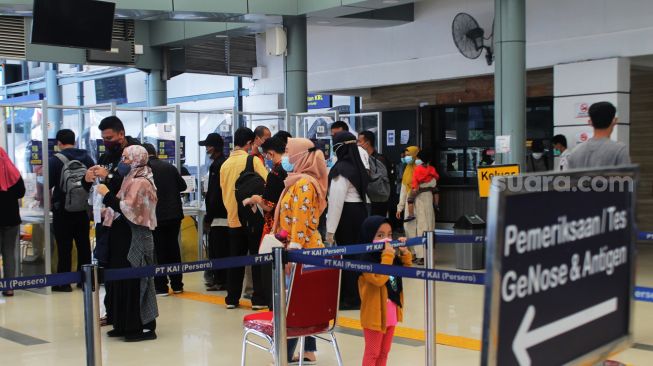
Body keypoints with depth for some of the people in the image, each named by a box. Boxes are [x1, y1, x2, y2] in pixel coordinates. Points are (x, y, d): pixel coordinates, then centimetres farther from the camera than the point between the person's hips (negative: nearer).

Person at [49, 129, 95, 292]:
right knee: (84, 246, 12)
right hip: (83, 211, 4)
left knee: (64, 248, 2)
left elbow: (46, 185, -10)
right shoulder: (87, 158, 3)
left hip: (62, 212, -4)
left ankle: (63, 283, 6)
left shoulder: (55, 160, -11)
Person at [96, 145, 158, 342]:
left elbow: (128, 209, -22)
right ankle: (126, 325, 17)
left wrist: (107, 195, -16)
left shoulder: (140, 182, -13)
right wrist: (109, 212, 9)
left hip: (136, 239, -10)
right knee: (123, 281, 11)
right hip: (126, 238, 10)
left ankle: (145, 327, -1)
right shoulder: (132, 180, 17)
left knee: (135, 281, -6)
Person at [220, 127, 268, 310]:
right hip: (253, 217, -4)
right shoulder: (253, 160, -9)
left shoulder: (225, 164, 4)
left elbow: (223, 191, 10)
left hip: (233, 218, 4)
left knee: (235, 259, 12)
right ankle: (258, 299, 3)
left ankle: (232, 298, 15)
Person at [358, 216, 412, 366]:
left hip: (391, 313, 8)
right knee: (372, 353, 4)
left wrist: (405, 253, 1)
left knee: (384, 352, 17)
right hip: (374, 315, -8)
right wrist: (387, 256, -32)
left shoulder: (392, 258, 4)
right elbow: (379, 279, -33)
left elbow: (406, 269, 17)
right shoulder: (367, 261, -21)